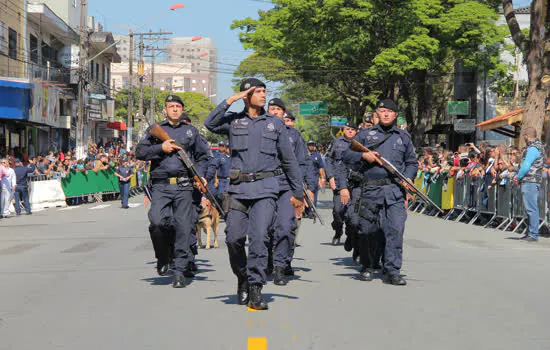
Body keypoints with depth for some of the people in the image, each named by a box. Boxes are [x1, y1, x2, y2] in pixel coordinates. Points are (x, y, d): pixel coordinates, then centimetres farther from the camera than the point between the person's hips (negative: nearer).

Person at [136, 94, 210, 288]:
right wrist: (161, 148, -8)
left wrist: (199, 174, 8)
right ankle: (163, 258, 8)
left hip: (183, 186, 1)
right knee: (157, 222, -19)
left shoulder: (191, 131, 17)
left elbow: (204, 155, 24)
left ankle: (180, 272, 1)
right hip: (161, 185, -1)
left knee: (183, 227, -5)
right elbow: (139, 152, 5)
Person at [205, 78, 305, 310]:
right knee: (234, 238, -3)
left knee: (259, 236, -13)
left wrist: (297, 192, 15)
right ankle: (242, 278, 22)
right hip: (238, 188, 1)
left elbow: (289, 160, 16)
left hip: (265, 188, -1)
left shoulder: (275, 124, 13)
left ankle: (256, 290, -11)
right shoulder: (233, 121, 12)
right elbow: (210, 124, -9)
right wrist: (230, 101, -6)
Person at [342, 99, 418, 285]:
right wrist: (363, 156, -7)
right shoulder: (365, 134, 14)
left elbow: (412, 162, 21)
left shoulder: (403, 136, 19)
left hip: (395, 190, 0)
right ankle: (367, 268, 20)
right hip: (370, 188, 0)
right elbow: (347, 155, 11)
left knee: (396, 229, -13)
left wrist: (407, 179, 3)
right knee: (367, 230, 2)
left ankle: (392, 272, -11)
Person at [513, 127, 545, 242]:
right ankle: (530, 233, 18)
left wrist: (518, 177, -6)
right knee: (531, 208, 13)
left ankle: (533, 235, -10)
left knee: (532, 209, -9)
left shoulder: (533, 149, -15)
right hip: (532, 182, 11)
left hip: (530, 182, -11)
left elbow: (526, 166, -21)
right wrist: (518, 176, 15)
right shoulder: (538, 147, 18)